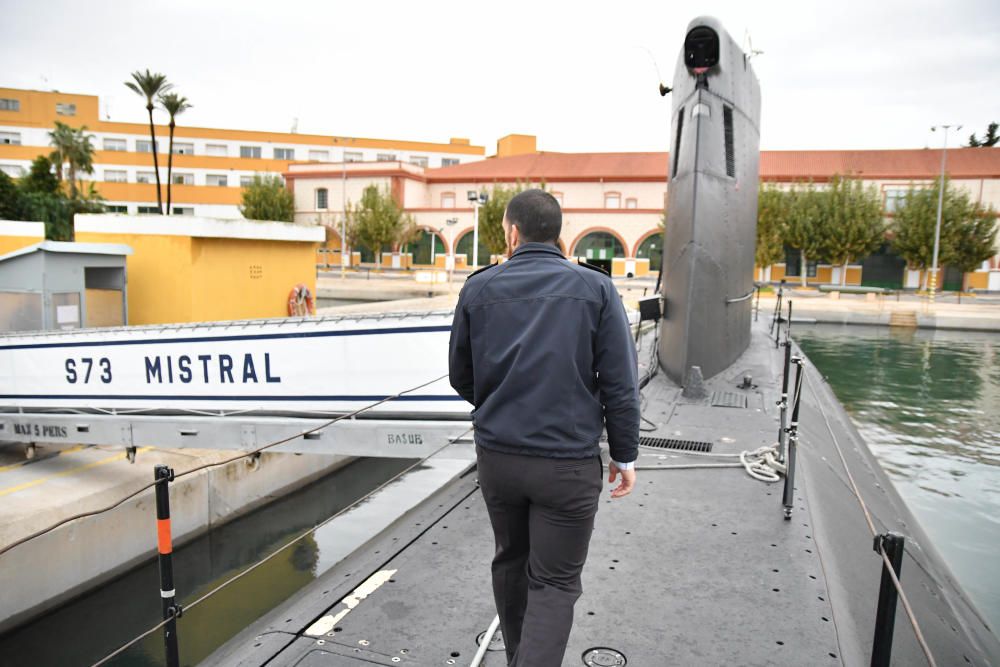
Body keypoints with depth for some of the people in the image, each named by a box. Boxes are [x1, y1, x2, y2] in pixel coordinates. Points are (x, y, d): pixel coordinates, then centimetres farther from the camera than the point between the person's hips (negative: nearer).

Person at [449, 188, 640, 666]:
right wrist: (624, 455, 4)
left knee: (510, 561, 23)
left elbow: (461, 377, 8)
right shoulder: (596, 288, -5)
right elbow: (620, 385, -6)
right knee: (554, 582, 9)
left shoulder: (479, 289, -1)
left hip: (497, 455, 3)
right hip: (568, 462, -3)